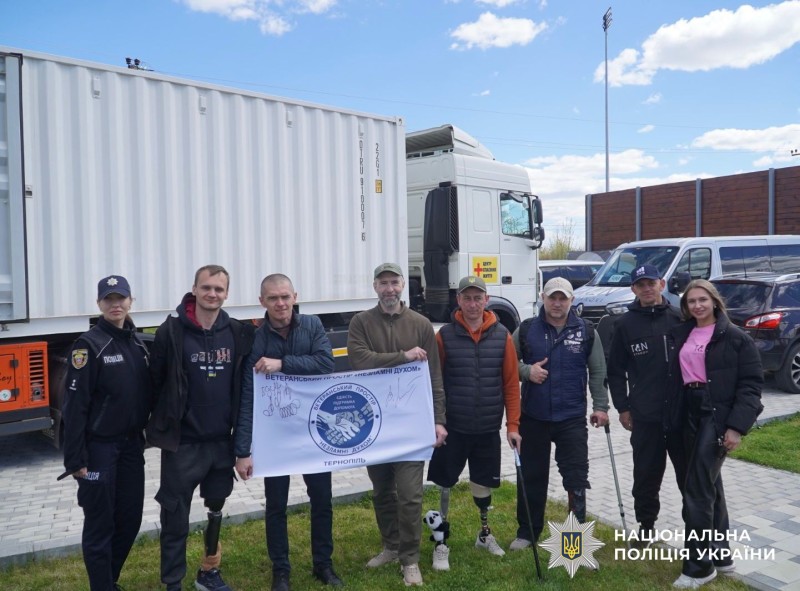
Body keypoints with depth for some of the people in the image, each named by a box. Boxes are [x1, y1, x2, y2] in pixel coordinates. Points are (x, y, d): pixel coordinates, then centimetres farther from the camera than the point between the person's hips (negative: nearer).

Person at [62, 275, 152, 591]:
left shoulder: (138, 343, 7)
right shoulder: (89, 344, -13)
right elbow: (75, 405, -15)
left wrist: (143, 435, 9)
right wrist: (75, 458, -17)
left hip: (132, 444, 6)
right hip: (100, 447, -6)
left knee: (130, 518, 13)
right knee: (100, 525, 4)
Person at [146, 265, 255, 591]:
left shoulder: (238, 333, 0)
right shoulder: (172, 331, -10)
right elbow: (155, 382, -6)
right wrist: (165, 420, -3)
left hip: (221, 441, 4)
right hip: (182, 443, -4)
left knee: (216, 511, 19)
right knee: (176, 519, 5)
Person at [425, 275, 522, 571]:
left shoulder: (502, 336, -2)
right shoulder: (444, 336, -6)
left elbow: (511, 384, 0)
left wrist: (513, 425, -1)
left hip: (489, 428, 2)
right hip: (452, 428, -1)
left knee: (483, 483, 16)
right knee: (445, 485, 6)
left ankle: (485, 533, 39)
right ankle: (441, 543, 22)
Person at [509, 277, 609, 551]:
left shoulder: (586, 331, 0)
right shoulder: (526, 330, -1)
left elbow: (598, 372, 3)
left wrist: (600, 406, -5)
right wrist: (527, 371, -14)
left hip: (572, 418, -1)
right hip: (533, 417, 1)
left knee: (576, 476, 4)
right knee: (532, 477, 11)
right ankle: (527, 532, 26)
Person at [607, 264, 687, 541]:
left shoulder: (680, 318, 2)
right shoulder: (625, 324, 1)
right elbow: (615, 370, 4)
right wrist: (622, 408, 0)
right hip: (645, 414, 0)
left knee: (690, 471, 9)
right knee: (646, 474, 9)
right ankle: (646, 524, 25)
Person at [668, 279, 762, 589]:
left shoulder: (735, 337, -5)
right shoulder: (679, 335, 10)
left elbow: (751, 384, -8)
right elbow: (674, 377, 14)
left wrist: (737, 426, -16)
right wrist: (673, 417, 5)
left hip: (718, 416, -6)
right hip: (690, 414, 6)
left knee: (696, 490, -9)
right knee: (709, 485, 15)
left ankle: (699, 565, 3)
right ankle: (720, 554, 29)